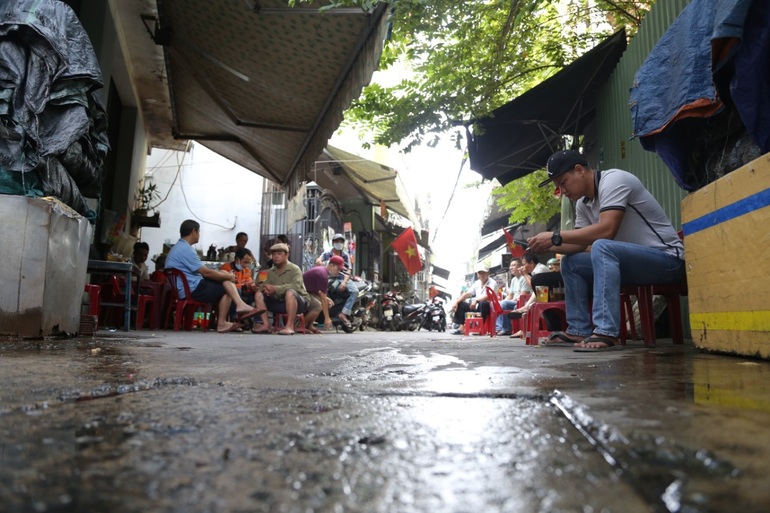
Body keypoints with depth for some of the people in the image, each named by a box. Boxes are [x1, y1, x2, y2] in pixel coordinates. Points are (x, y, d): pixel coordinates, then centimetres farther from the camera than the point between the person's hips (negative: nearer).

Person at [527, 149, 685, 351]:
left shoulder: (613, 180, -18)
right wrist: (548, 246, -10)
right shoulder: (583, 203, 7)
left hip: (667, 259, -9)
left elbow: (607, 230, -30)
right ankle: (579, 330, 0)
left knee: (601, 248, -33)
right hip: (632, 259, 9)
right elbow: (580, 244, 7)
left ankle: (606, 333, -36)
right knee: (571, 262, 5)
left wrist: (555, 236, -27)